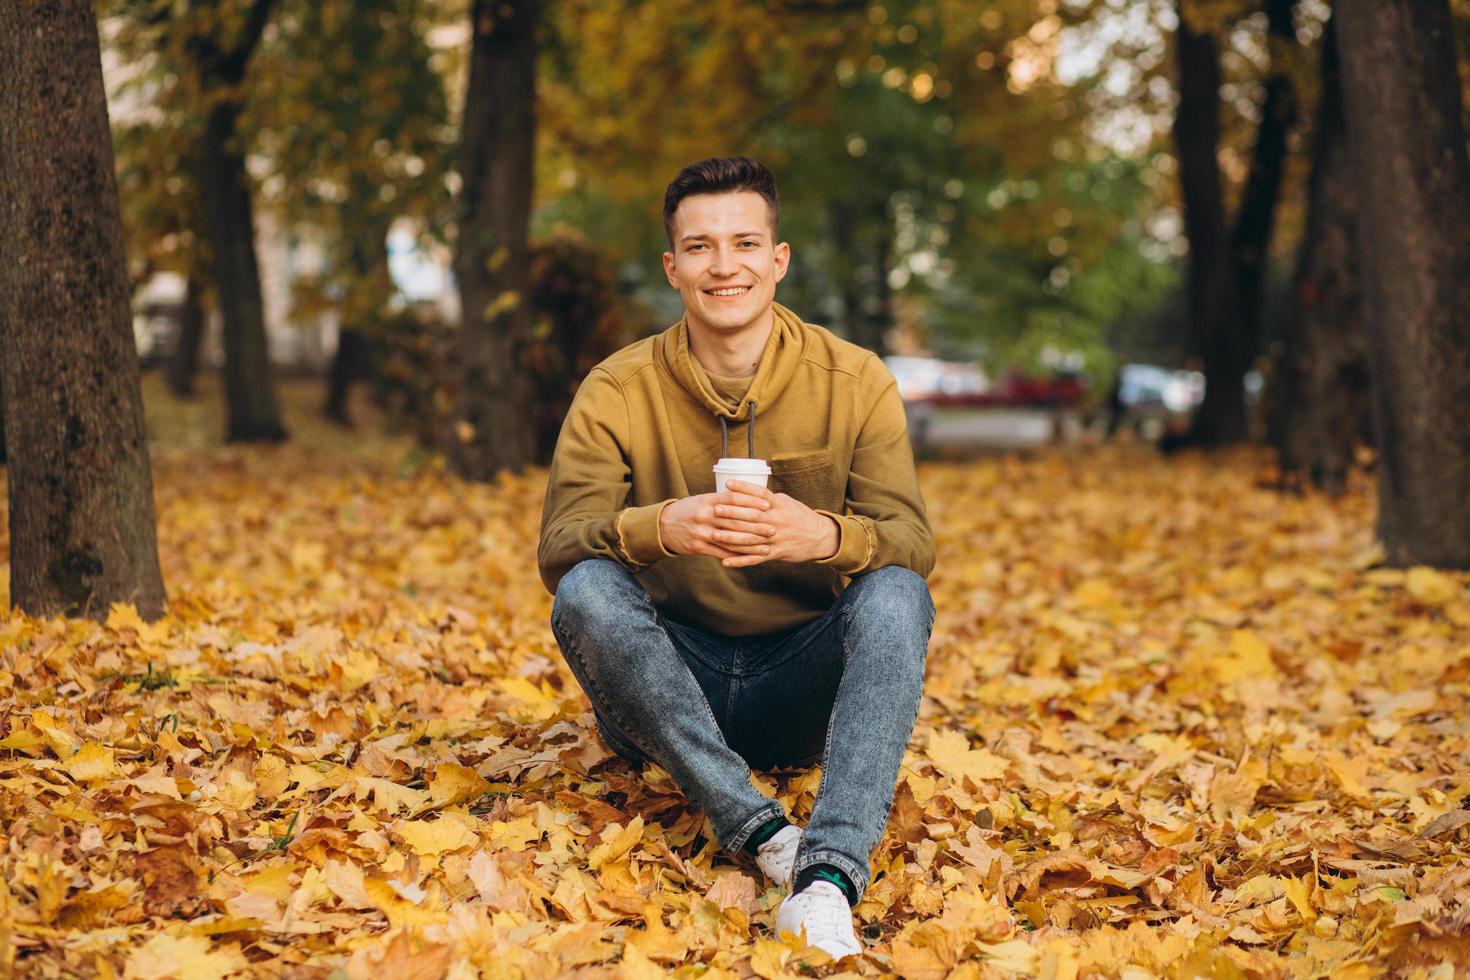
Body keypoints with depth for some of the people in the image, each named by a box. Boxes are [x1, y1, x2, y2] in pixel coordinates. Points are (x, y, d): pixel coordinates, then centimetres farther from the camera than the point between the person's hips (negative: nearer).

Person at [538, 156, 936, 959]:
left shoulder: (855, 382, -4)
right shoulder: (618, 391, -5)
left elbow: (912, 542, -14)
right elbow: (556, 547, -16)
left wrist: (823, 534, -38)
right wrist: (657, 528, -39)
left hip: (803, 684, 0)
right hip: (671, 680, 0)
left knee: (896, 594, -29)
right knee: (586, 591, -28)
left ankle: (829, 874, -43)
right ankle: (761, 832, -32)